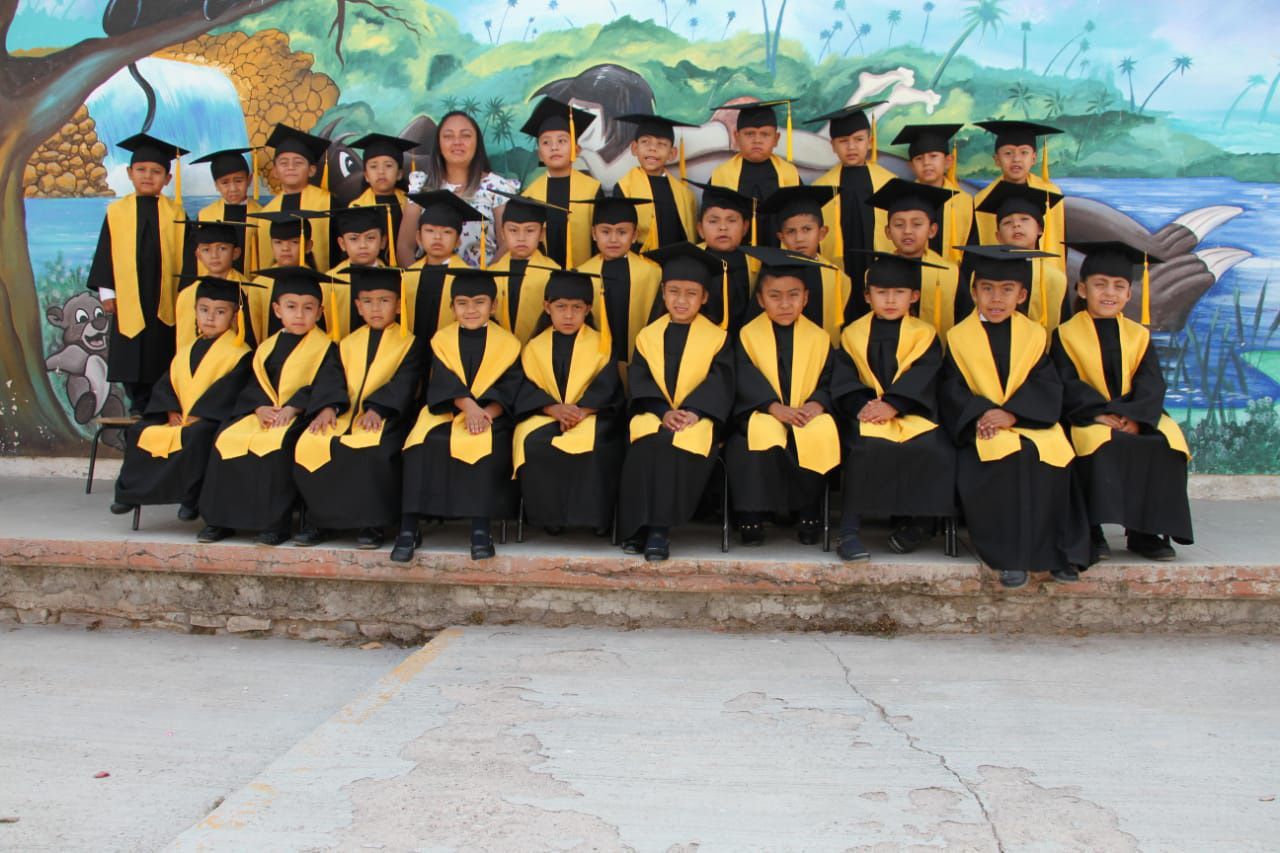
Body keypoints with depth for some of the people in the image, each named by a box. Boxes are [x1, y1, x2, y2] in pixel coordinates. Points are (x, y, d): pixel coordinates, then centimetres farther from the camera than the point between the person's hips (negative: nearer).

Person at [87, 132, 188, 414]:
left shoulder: (175, 213, 2)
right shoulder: (117, 212, 4)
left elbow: (184, 255, 4)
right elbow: (105, 254, 7)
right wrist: (106, 290, 2)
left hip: (166, 302, -1)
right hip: (129, 303, 1)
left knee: (163, 362, 5)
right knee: (132, 364, 4)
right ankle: (140, 409, 14)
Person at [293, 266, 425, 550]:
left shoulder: (408, 342, 5)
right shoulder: (348, 343, 19)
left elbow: (403, 384, -8)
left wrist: (376, 409, -23)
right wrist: (329, 406, -13)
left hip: (385, 417, -5)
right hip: (346, 415, 5)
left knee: (373, 448, -36)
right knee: (310, 444, -21)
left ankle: (370, 523, -21)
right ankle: (322, 520, -8)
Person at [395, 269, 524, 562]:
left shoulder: (507, 342, 6)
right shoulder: (442, 340, 9)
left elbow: (509, 387, -4)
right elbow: (445, 383, -5)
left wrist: (485, 412, -22)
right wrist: (468, 406, -23)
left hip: (489, 415, -1)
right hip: (445, 413, 1)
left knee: (486, 445, -34)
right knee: (424, 443, -28)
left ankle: (480, 528, -27)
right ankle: (408, 528, -23)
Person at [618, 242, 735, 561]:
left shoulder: (717, 337, 8)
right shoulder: (648, 335, 13)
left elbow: (720, 383, -3)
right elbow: (640, 381, 3)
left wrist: (692, 412, -20)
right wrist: (663, 412, -15)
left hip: (697, 418, -1)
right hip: (653, 414, 2)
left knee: (680, 445, -33)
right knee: (647, 445, -31)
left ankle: (660, 528, -28)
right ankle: (638, 527, -24)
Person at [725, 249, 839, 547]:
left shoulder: (818, 338, 9)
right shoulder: (748, 336, 4)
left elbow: (829, 381, 2)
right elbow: (746, 382, -8)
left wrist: (817, 403, -20)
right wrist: (775, 408, -23)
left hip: (808, 417, 1)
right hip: (760, 415, -1)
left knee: (822, 435, -31)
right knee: (760, 437, -34)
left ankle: (809, 512, -11)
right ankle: (751, 515, -20)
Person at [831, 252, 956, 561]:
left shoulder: (924, 335, 8)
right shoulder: (853, 334, 10)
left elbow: (921, 379, -7)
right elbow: (844, 380, 0)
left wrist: (892, 405, -22)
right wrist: (863, 404, -19)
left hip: (912, 414, 1)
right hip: (867, 412, -1)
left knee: (936, 450, -27)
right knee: (867, 447, -33)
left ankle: (912, 521, -4)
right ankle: (850, 529, -22)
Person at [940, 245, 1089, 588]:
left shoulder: (1034, 334, 10)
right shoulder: (958, 337, 7)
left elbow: (1046, 386, 0)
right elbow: (952, 391, -2)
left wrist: (1011, 414, -17)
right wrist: (979, 415, -21)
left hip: (1030, 423, 2)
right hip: (982, 429, -1)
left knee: (1049, 457, -28)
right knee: (1007, 459, -32)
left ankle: (1058, 551, -13)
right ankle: (1010, 555, -22)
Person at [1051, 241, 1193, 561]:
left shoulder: (1139, 335, 13)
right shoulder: (1065, 334, 4)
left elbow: (1152, 384, 2)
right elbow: (1068, 385, -7)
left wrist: (1134, 416, -18)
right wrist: (1101, 413, -22)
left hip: (1136, 419, 4)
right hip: (1087, 418, -3)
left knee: (1165, 445, -23)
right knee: (1102, 447, -34)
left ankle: (1144, 531, -13)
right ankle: (1091, 530, -23)